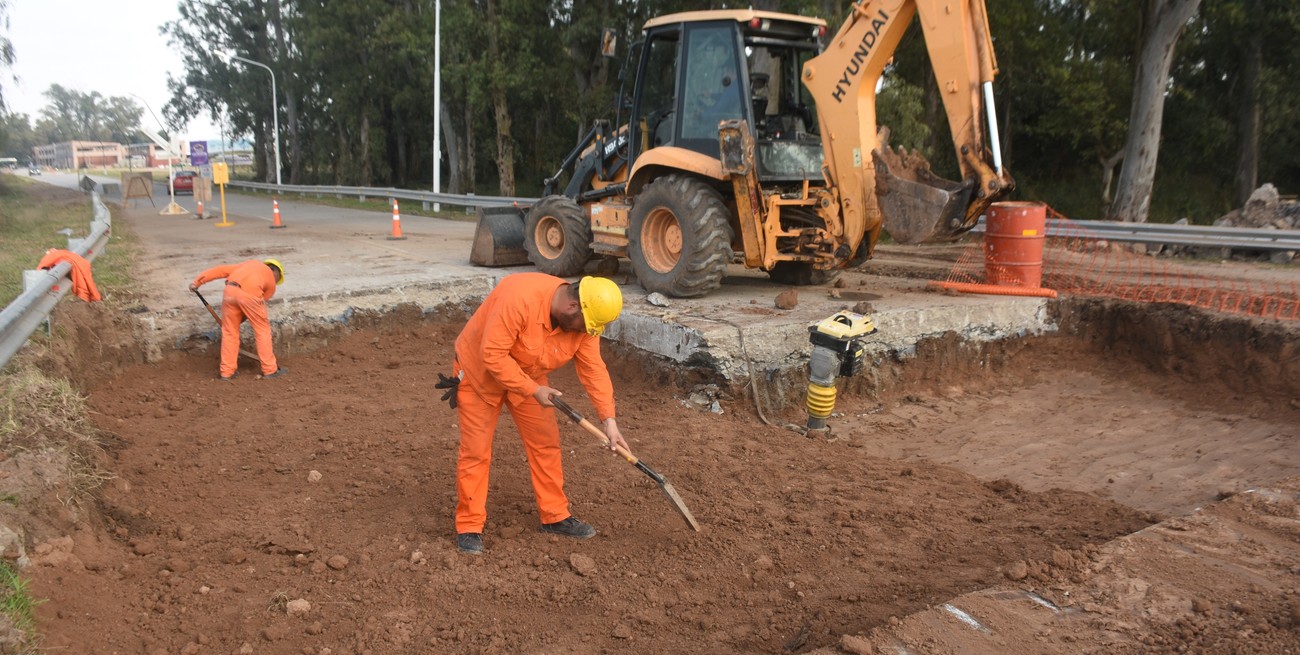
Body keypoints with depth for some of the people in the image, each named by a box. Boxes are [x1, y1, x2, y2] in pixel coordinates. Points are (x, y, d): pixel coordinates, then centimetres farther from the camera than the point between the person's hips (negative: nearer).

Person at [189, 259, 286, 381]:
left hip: (230, 290, 3)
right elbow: (256, 310, 24)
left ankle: (227, 372, 20)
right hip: (249, 294, -3)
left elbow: (221, 270, 25)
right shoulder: (271, 281, 28)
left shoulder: (250, 264, 37)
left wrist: (197, 281, 23)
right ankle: (270, 370, 18)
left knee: (229, 332, 15)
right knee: (262, 330, 14)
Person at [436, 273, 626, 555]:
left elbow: (594, 369, -13)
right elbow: (493, 355, -35)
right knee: (476, 451, -3)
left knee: (546, 443, 6)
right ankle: (469, 527, 8)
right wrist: (534, 390, -31)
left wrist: (608, 420, -20)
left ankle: (555, 516, 19)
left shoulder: (584, 321, -17)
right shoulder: (519, 299, -38)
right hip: (480, 373, -6)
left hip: (530, 378, 6)